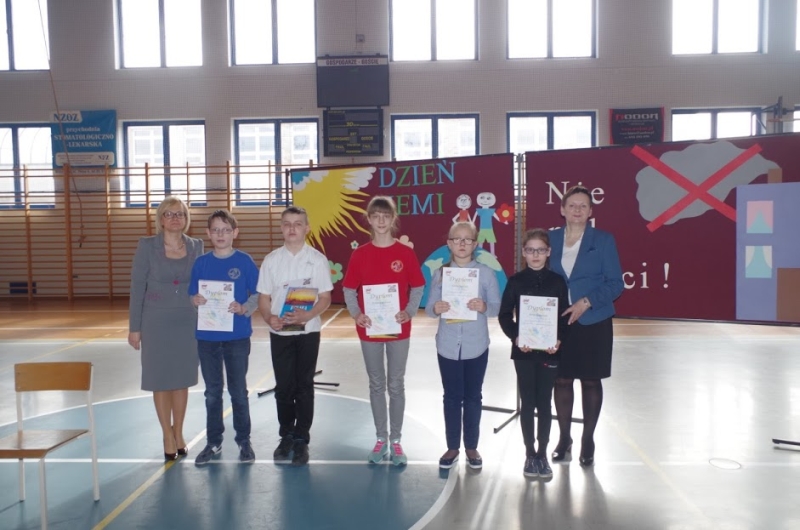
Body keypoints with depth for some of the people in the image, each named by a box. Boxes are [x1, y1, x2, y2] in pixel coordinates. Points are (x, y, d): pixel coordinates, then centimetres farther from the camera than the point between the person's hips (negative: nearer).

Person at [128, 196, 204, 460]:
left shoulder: (196, 246, 2)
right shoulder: (147, 246, -5)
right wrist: (134, 327, -6)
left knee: (183, 379, 11)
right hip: (156, 322, -2)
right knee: (161, 381, 6)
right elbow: (137, 287, -4)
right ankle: (167, 435, 22)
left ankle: (178, 432, 27)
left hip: (187, 322, 2)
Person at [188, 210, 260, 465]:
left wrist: (244, 308, -20)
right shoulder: (201, 263, 3)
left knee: (238, 390, 8)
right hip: (207, 335, 3)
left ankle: (244, 441, 23)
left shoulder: (245, 261, -4)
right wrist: (196, 300, -15)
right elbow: (192, 297, 7)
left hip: (237, 336, -2)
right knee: (212, 391, 13)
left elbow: (258, 295, -3)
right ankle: (213, 442, 28)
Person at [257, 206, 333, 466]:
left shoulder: (317, 259, -3)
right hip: (280, 332, 2)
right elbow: (263, 297, 3)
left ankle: (301, 440, 17)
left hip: (308, 331, -2)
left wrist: (307, 315, -21)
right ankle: (286, 436, 26)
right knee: (283, 386, 9)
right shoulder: (271, 259, 2)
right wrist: (269, 318, -17)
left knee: (304, 386, 6)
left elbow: (325, 298, -3)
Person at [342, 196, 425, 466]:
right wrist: (356, 314, -14)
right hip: (369, 328, 1)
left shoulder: (406, 253, -3)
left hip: (398, 328, -1)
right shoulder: (359, 254, -1)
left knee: (396, 385, 8)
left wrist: (409, 312, -15)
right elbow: (349, 289, 2)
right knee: (376, 385, 12)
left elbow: (418, 288, 1)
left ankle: (396, 441, 21)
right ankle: (380, 439, 25)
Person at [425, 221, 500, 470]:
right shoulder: (440, 273, 0)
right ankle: (453, 447, 24)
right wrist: (435, 309, -24)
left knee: (473, 396, 11)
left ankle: (471, 447, 25)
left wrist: (484, 307, -26)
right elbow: (429, 307, -1)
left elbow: (498, 306, -5)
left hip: (476, 346, -1)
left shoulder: (486, 273, -4)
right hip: (448, 346, 1)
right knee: (452, 396, 11)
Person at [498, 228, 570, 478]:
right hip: (523, 351, 0)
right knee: (527, 403, 7)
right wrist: (515, 337, -15)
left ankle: (542, 453, 21)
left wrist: (558, 340, -14)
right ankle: (530, 454, 19)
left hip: (549, 351, 1)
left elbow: (564, 316, 2)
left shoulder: (557, 282, 0)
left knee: (544, 403, 9)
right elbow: (504, 315, 0)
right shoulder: (516, 281, -2)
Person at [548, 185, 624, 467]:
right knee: (562, 380, 8)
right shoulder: (551, 238, 3)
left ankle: (588, 440, 24)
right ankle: (564, 437, 25)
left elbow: (616, 283, -6)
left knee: (590, 381, 9)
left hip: (593, 323, -2)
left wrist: (587, 302, -19)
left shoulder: (603, 240, -4)